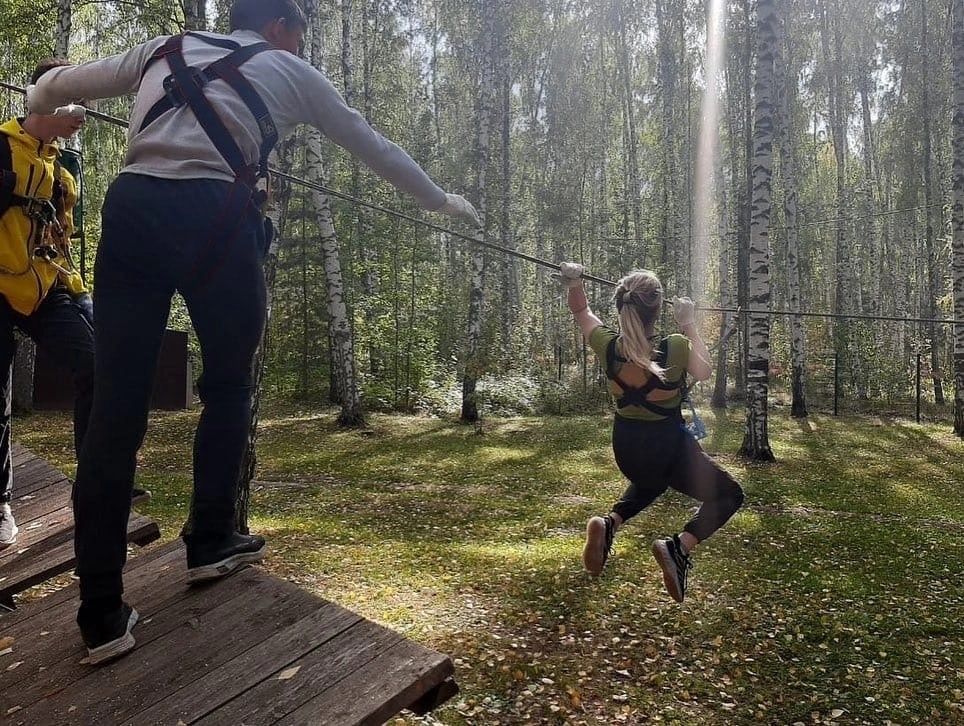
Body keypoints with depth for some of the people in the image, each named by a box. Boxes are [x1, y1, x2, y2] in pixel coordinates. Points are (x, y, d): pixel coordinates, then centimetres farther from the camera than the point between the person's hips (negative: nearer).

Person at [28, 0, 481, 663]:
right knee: (229, 384, 16)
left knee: (117, 403, 1)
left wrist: (39, 113, 59)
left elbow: (51, 88, 35)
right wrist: (442, 200, 42)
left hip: (130, 206, 4)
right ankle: (211, 543, 25)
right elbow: (375, 147, 29)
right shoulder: (289, 70, 22)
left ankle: (101, 614, 4)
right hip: (214, 216, -3)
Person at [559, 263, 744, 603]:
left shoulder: (608, 346, -14)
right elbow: (704, 371, 2)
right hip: (669, 448, -5)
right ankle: (679, 546, -11)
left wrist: (574, 284, 5)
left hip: (625, 448, 5)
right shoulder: (676, 348, -22)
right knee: (728, 495, 16)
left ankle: (610, 523, 11)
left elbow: (582, 313, 7)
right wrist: (689, 326, 5)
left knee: (650, 480, 39)